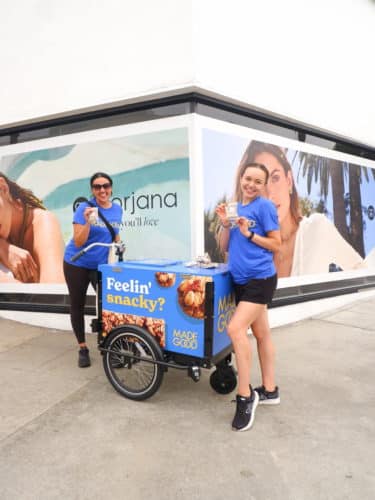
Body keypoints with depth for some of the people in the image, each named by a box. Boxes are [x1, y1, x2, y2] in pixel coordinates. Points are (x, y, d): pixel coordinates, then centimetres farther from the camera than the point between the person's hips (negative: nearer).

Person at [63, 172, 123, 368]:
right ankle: (82, 348, 24)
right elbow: (78, 242, -22)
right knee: (77, 306, 8)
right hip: (76, 264, -2)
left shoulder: (117, 209, -2)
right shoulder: (84, 208, -16)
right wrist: (88, 222, -34)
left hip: (102, 264, 3)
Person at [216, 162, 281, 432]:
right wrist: (226, 224, -5)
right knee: (262, 334, 15)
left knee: (236, 329, -17)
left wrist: (249, 234, -16)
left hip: (261, 278, -7)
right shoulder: (235, 208, 11)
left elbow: (276, 245, -7)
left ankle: (245, 395, -2)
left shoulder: (265, 206, -7)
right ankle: (270, 390, 28)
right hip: (242, 280, 7)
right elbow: (224, 247, 10)